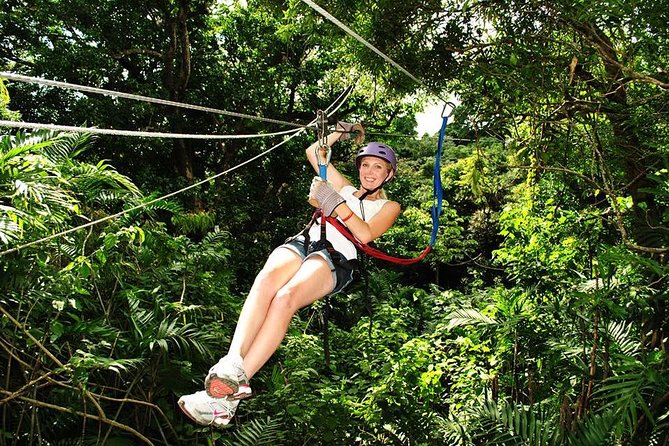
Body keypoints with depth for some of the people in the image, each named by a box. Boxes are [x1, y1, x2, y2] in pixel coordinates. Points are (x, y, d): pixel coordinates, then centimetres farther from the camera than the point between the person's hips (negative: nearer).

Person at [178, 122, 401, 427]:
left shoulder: (389, 206, 21)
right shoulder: (345, 188, 34)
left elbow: (366, 234, 0)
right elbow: (313, 153, 38)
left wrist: (336, 204, -8)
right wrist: (341, 133, 31)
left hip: (336, 258, -4)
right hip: (303, 242, 4)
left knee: (286, 297, -36)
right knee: (265, 281, -34)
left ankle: (234, 387, -44)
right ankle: (231, 365, -51)